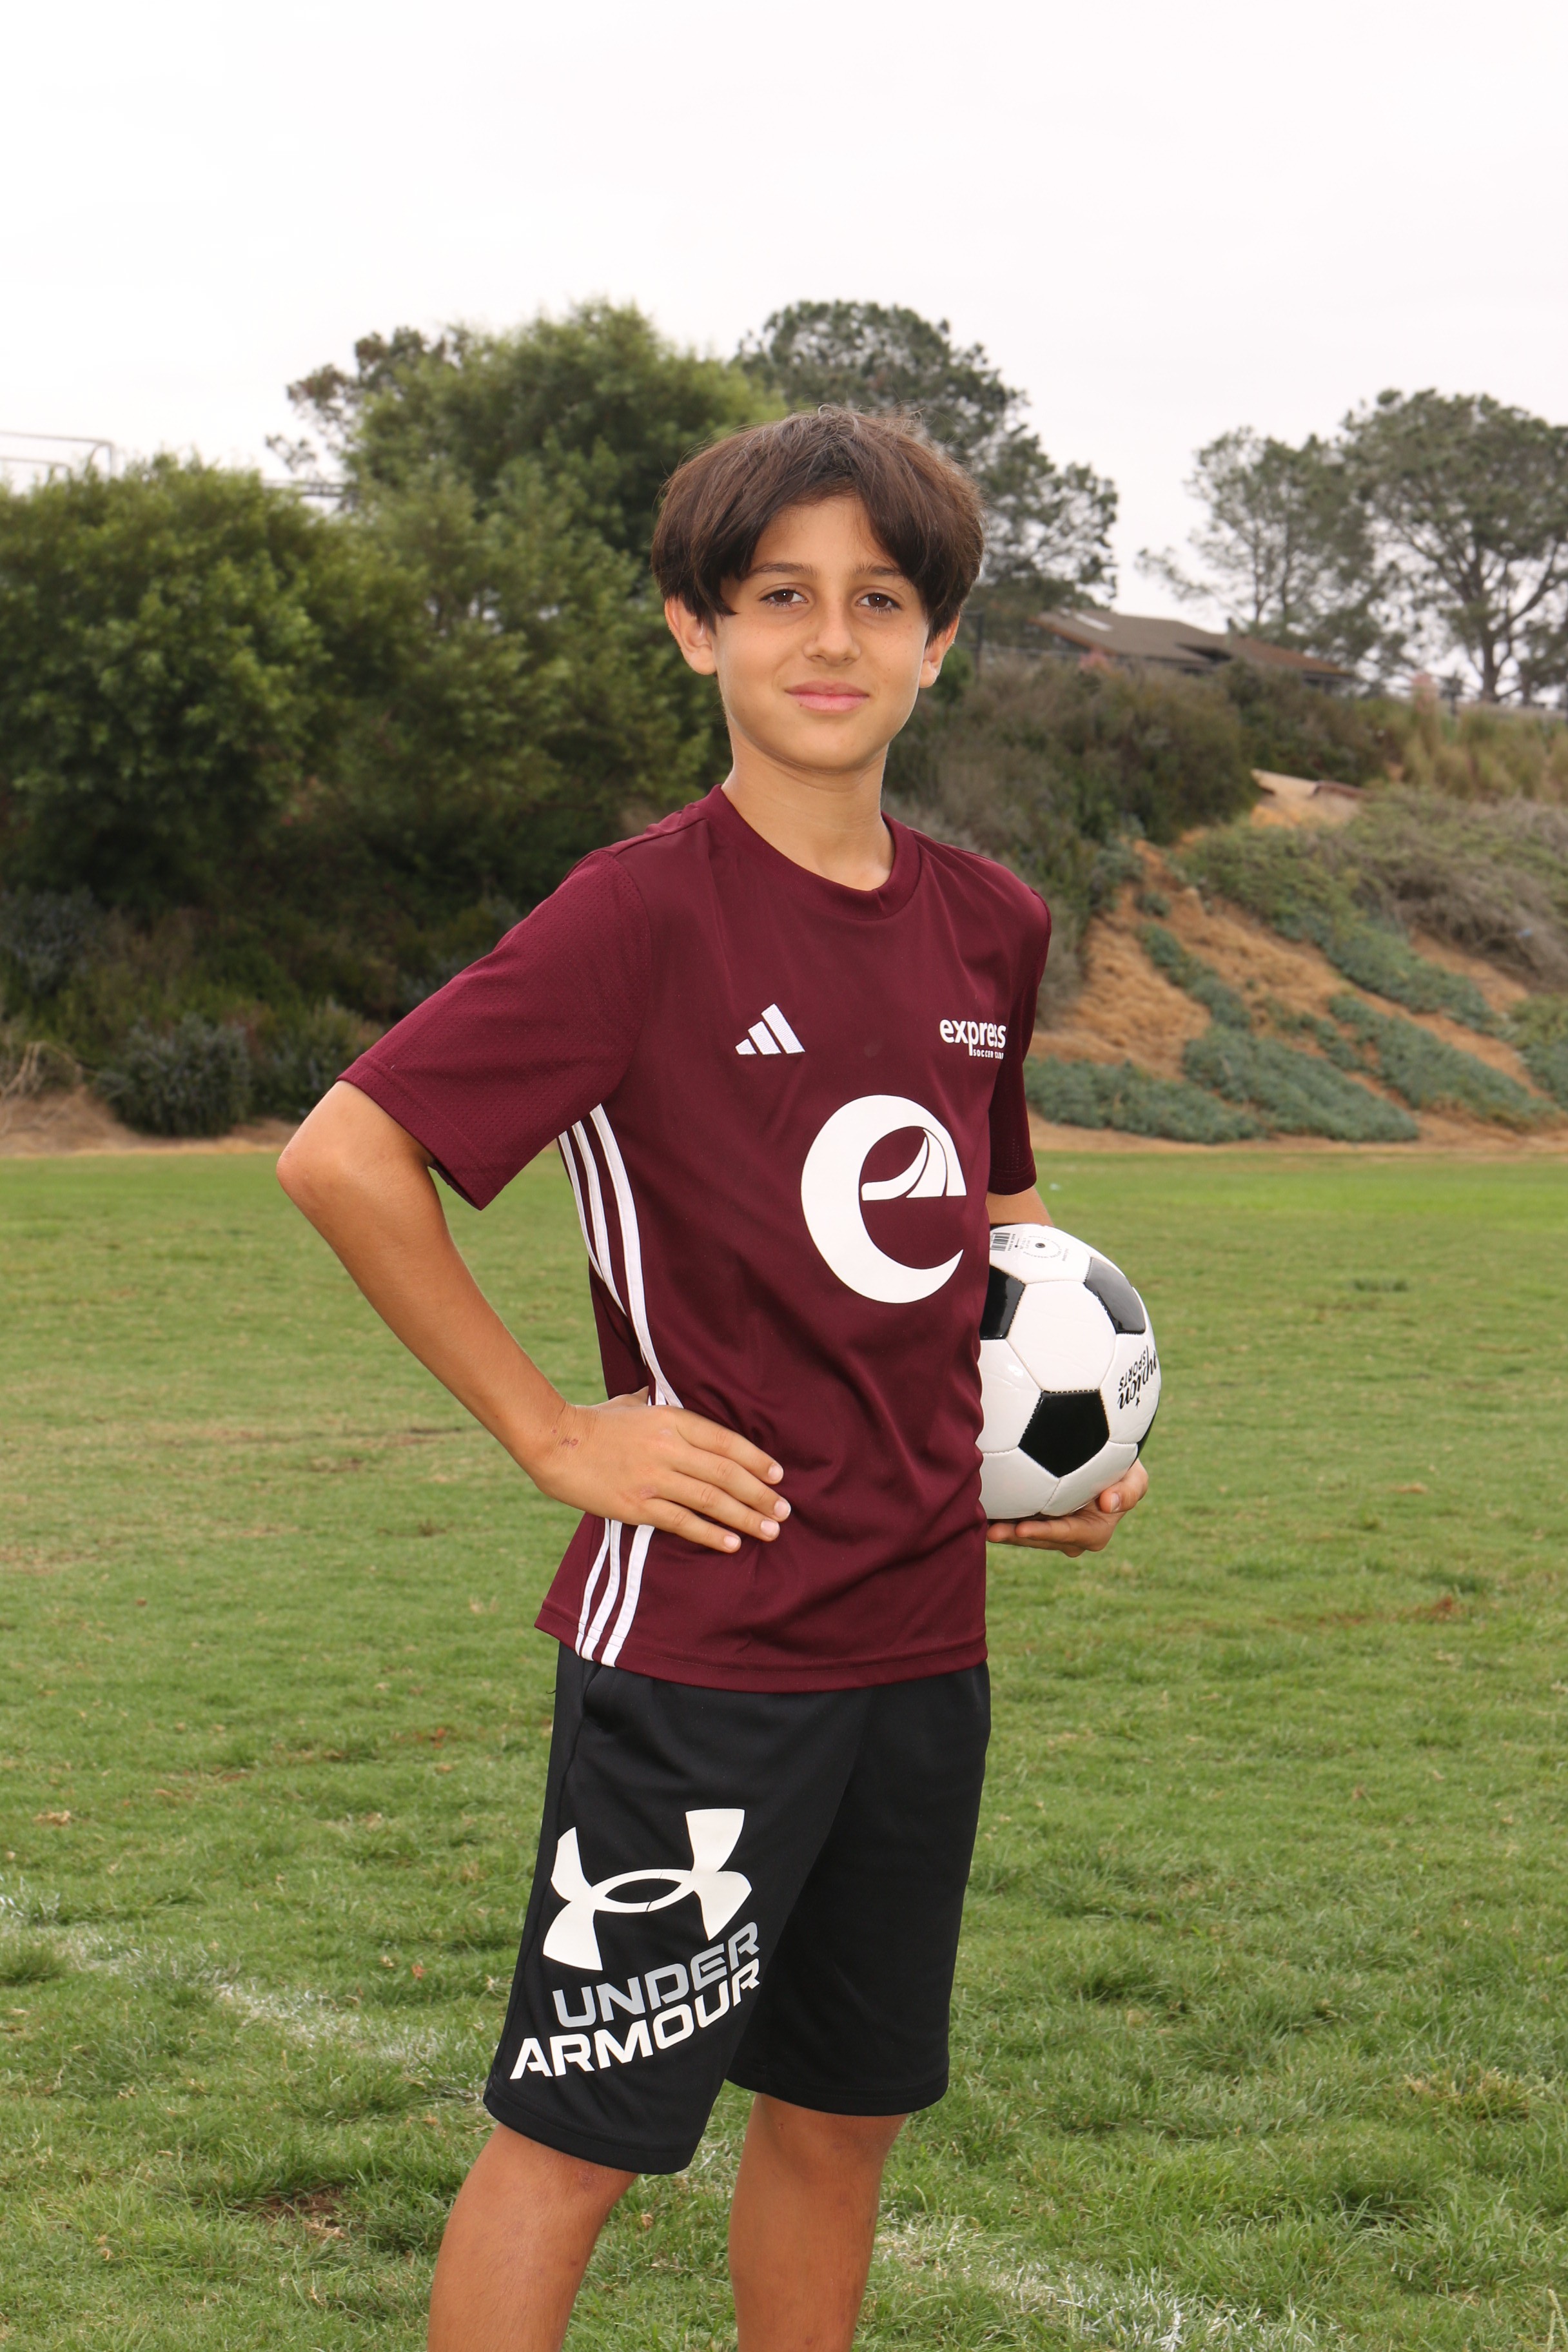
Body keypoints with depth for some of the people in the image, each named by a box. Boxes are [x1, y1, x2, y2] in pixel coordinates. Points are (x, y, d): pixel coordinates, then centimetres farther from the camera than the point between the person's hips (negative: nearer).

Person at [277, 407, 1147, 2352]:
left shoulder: (990, 927, 7)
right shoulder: (649, 913, -14)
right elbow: (342, 1154, -18)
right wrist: (551, 1434, -15)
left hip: (922, 1637, 7)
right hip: (698, 1637, -6)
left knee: (844, 2111, 17)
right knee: (577, 2132, 0)